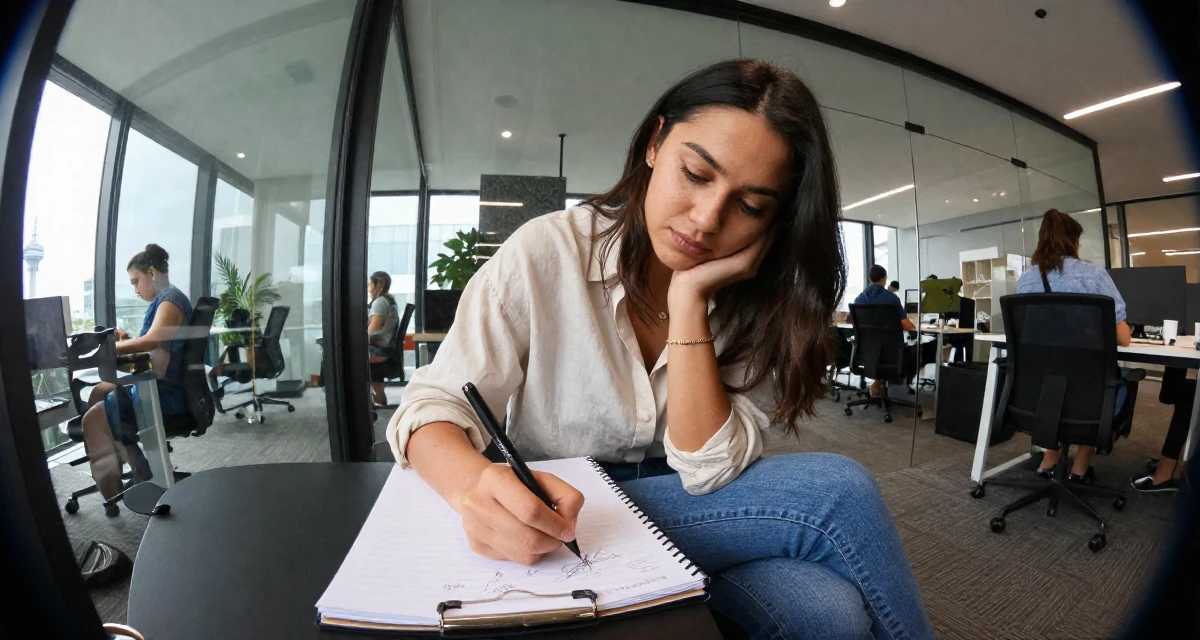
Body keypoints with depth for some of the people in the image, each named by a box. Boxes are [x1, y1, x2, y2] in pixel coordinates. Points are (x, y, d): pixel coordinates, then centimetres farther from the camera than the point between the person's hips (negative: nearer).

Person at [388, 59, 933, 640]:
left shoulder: (754, 301, -6)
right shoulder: (547, 252, -14)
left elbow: (711, 471, -15)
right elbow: (434, 406, -15)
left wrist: (689, 301, -23)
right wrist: (474, 485, -38)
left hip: (693, 512, 3)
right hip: (553, 523, -2)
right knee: (836, 492, -22)